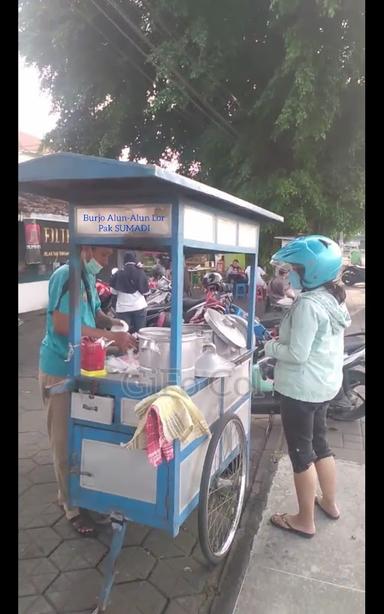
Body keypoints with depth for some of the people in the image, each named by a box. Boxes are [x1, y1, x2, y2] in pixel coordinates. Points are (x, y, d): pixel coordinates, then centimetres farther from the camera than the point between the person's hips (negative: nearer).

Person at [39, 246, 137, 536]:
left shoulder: (89, 277, 7)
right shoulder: (65, 275, -20)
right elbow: (61, 324, -27)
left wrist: (114, 323, -1)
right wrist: (111, 336, -27)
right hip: (60, 371, -9)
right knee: (65, 440, 4)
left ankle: (74, 491, 38)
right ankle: (73, 507, 19)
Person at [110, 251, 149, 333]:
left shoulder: (118, 274, -2)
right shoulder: (141, 273, -2)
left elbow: (113, 291, 5)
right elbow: (146, 291, 3)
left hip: (123, 308, 0)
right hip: (139, 307, 0)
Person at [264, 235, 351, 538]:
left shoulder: (308, 303, -24)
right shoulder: (334, 298, 6)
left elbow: (297, 353, -24)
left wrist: (270, 346, -9)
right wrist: (285, 336, 9)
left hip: (302, 387, -9)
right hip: (326, 383, 9)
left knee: (301, 451, 6)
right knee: (320, 443, 24)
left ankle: (305, 520, 22)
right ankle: (330, 502, 41)